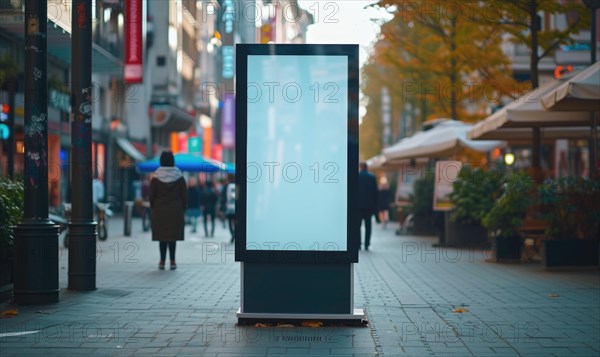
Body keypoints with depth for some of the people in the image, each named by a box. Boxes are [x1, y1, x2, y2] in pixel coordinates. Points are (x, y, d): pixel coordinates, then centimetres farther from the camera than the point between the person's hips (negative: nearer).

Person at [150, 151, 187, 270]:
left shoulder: (156, 177, -3)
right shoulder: (179, 177, -3)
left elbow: (152, 195, 0)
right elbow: (184, 195, 1)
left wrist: (153, 207, 11)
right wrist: (183, 209, 9)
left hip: (160, 210, 0)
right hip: (175, 210, 0)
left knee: (162, 235, 5)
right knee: (173, 235, 4)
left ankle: (162, 261, 4)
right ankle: (172, 261, 1)